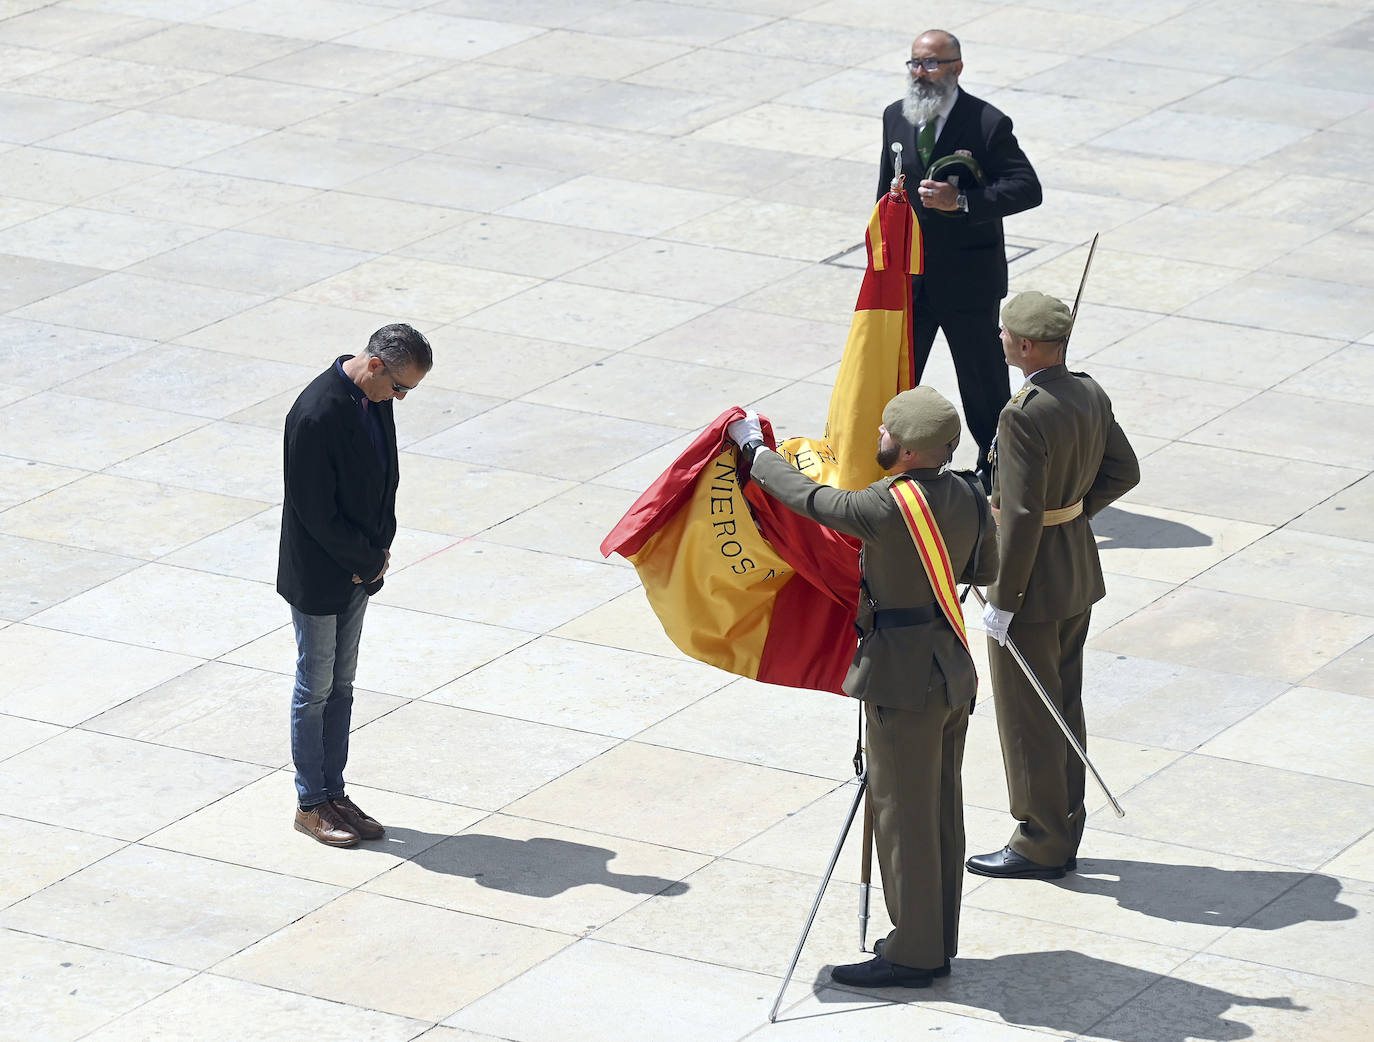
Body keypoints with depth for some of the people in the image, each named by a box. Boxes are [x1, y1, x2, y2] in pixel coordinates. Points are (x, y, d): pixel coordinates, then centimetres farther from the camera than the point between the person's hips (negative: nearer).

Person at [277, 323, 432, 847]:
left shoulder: (375, 398, -1)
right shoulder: (317, 415, -28)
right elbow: (317, 513, -24)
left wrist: (379, 550, 0)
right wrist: (371, 561, -13)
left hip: (358, 567, 8)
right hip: (318, 577, -8)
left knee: (341, 685, 15)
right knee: (315, 689, 4)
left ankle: (333, 792, 24)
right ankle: (310, 804, 16)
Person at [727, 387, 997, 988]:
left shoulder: (888, 508, -23)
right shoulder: (968, 498, 1)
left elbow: (809, 500, -11)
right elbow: (984, 569, 17)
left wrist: (754, 449, 4)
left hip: (904, 679, -8)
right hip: (953, 667, 8)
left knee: (903, 815, 0)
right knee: (940, 810, 15)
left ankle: (913, 955, 6)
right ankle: (937, 940, 25)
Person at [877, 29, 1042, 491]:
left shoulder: (987, 124, -14)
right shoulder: (896, 117, 4)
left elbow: (1027, 188, -18)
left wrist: (962, 201, -29)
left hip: (968, 276, -5)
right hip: (908, 272, 5)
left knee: (983, 376, 7)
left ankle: (994, 466, 22)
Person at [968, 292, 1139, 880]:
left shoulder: (1026, 416, -26)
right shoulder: (1090, 395, 0)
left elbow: (1021, 516, -25)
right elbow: (1124, 471, 12)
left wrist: (1002, 602, -18)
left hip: (1035, 585, -9)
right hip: (1080, 573, 9)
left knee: (1027, 719, 4)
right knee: (1064, 706, 18)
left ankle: (1040, 846, 14)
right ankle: (1063, 836, 27)